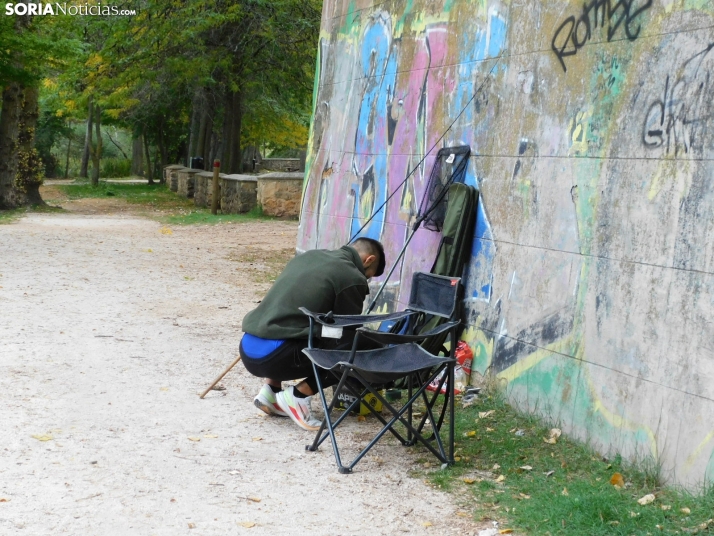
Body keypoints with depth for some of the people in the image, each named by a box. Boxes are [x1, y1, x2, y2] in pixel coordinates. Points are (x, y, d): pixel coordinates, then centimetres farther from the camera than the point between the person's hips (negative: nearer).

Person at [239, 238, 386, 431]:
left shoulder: (310, 255, 20)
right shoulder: (352, 278, -2)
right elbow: (346, 337, 7)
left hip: (247, 349, 8)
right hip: (273, 356, -8)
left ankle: (270, 391, 19)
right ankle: (297, 396, -3)